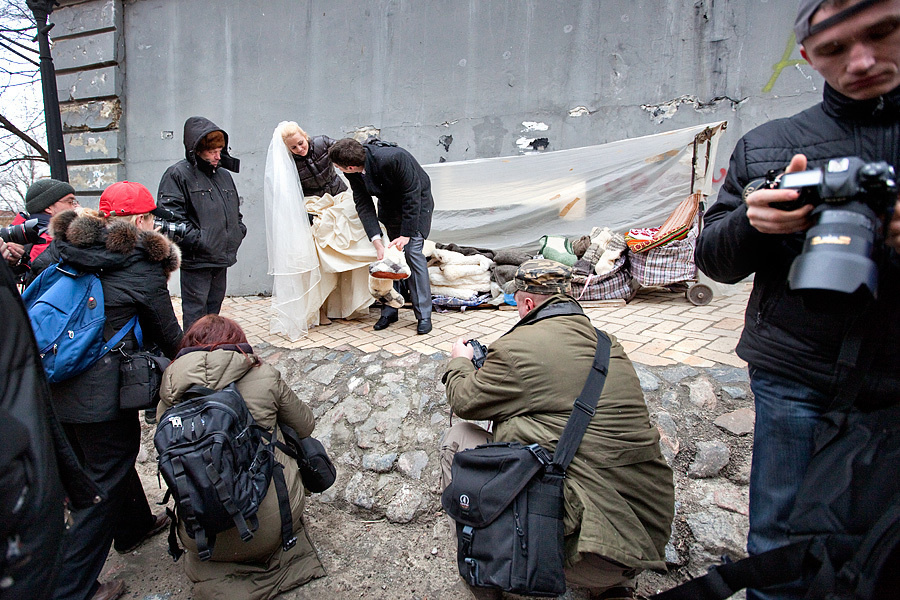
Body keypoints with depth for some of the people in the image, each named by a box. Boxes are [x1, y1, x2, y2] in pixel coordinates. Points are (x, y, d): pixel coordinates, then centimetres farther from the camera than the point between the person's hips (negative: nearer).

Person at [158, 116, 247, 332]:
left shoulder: (224, 175, 17)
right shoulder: (178, 174, -6)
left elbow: (235, 209, 26)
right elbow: (171, 214, -14)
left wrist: (238, 230, 10)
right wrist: (196, 240, -20)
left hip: (222, 257, 7)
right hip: (195, 259, -7)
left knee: (214, 306, 17)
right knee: (195, 311, -2)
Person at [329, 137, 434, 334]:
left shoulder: (393, 158, -38)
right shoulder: (353, 172, -20)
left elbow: (412, 195, -30)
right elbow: (363, 204, -18)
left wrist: (406, 234, -29)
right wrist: (377, 241, -29)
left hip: (417, 201, -5)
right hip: (389, 203, 6)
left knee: (412, 251, -15)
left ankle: (424, 315, -7)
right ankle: (390, 310, 12)